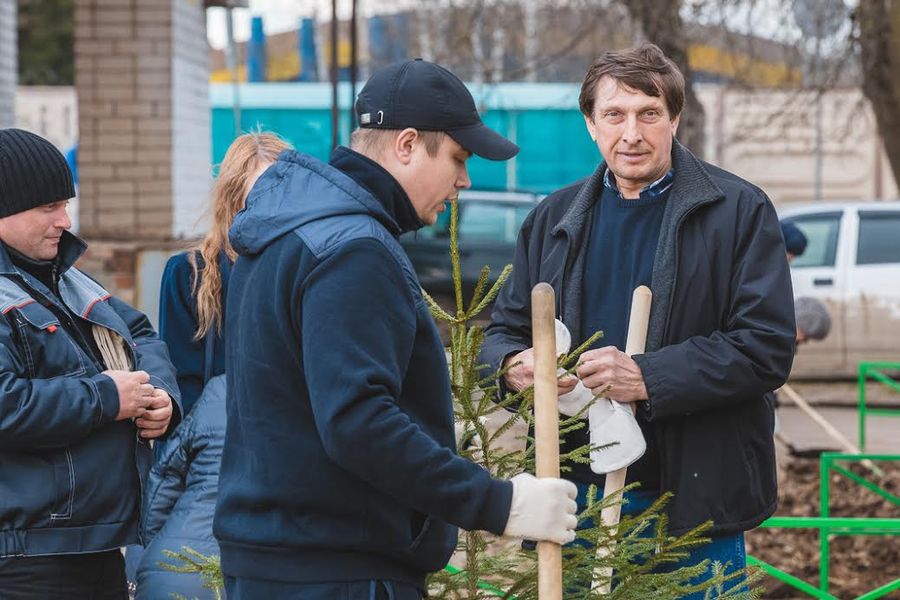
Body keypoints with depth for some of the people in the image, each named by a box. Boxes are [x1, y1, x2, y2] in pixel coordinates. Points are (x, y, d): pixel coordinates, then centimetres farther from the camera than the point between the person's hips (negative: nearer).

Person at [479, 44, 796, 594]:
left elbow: (768, 347, -10)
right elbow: (505, 328, 16)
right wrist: (514, 364, -11)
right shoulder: (554, 219, 11)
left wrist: (648, 378, -22)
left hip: (694, 501, -3)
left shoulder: (739, 211, -3)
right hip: (577, 490, 4)